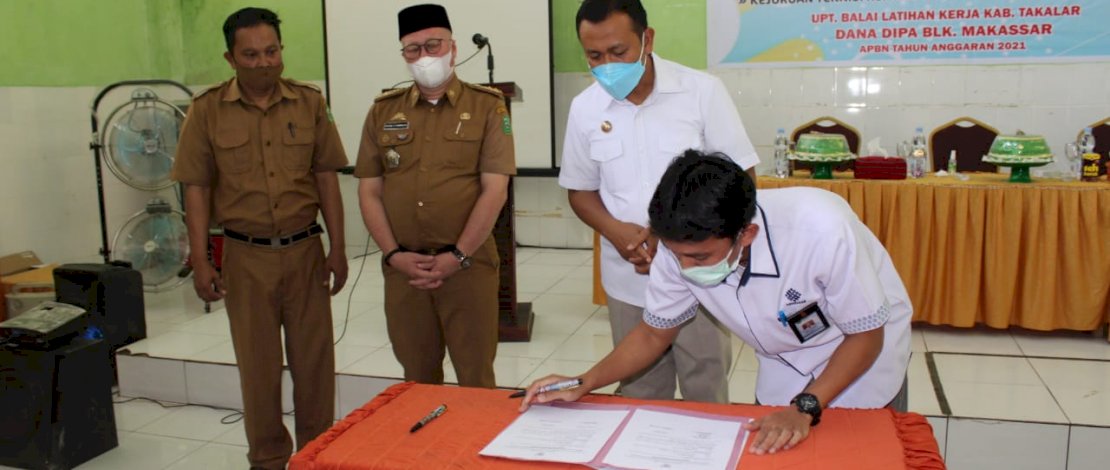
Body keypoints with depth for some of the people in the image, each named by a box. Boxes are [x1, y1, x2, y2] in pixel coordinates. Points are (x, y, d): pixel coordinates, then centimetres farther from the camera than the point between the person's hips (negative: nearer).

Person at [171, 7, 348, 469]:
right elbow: (197, 190, 0)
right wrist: (201, 263, -4)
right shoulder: (207, 110, -2)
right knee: (258, 363, 10)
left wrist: (337, 249, 1)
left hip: (305, 250, 1)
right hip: (245, 256, -1)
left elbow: (326, 178, 4)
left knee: (314, 358, 8)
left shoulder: (309, 102, 1)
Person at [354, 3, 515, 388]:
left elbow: (495, 190, -7)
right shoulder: (383, 112, 9)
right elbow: (369, 192, 7)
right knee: (417, 378, 14)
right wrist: (393, 254, -5)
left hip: (469, 265, -3)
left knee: (476, 380, 5)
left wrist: (457, 257, -13)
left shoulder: (487, 107, 0)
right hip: (403, 268, 3)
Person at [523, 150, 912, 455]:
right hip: (784, 363, 3)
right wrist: (582, 385, -20)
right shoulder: (682, 247, -27)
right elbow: (655, 332, -9)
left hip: (862, 350, -2)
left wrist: (805, 407, -32)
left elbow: (866, 335, -22)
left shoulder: (821, 231, -39)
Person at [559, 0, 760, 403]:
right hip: (628, 283, 3)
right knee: (641, 398, 14)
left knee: (706, 399, 7)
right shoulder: (584, 109, 1)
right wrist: (615, 230, -11)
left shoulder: (702, 91, -8)